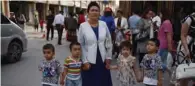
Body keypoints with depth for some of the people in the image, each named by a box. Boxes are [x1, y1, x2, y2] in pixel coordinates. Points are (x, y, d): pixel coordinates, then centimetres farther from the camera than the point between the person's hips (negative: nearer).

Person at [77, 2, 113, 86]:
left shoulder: (103, 24, 0)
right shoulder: (83, 26, -7)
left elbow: (109, 42, 6)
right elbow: (80, 45, -5)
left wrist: (108, 57, 4)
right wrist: (85, 61, -9)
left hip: (103, 60, 3)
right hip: (89, 61, -2)